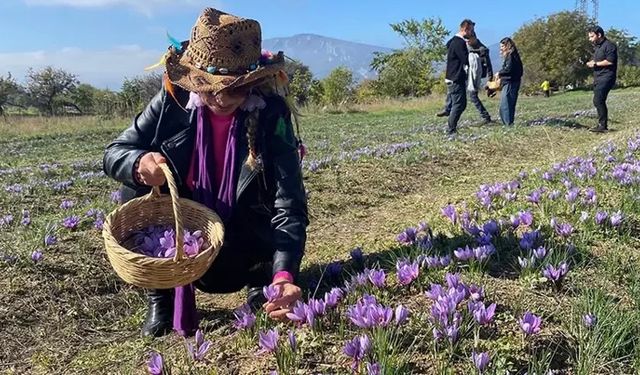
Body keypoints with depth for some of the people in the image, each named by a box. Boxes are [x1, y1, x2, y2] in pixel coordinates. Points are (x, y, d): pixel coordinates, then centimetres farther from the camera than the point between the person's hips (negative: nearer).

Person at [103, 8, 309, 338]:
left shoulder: (271, 117, -23)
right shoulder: (172, 102, -17)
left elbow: (289, 205, -29)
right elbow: (114, 153, -9)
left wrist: (284, 275, -45)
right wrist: (139, 163, -35)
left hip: (241, 247, -2)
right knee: (134, 192, -23)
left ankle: (260, 284, 11)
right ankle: (161, 298, -1)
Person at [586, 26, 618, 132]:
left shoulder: (609, 45, -10)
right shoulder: (597, 47, 22)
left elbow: (610, 61, -21)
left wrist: (595, 63, -13)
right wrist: (591, 63, 7)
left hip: (606, 77, -10)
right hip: (598, 78, 10)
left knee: (598, 100, -17)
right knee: (598, 101, 8)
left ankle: (602, 125, -15)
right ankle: (602, 124, 13)